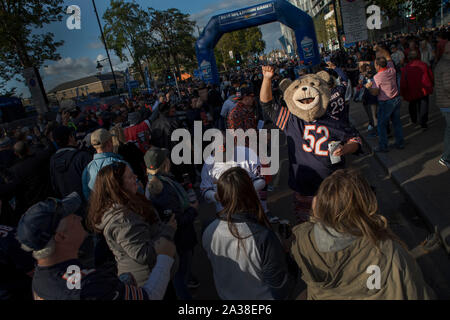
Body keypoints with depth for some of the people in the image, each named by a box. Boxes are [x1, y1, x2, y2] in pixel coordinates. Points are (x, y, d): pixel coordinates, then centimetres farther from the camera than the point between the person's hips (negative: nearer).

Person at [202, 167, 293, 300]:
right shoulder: (263, 237, -41)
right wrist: (283, 293, -3)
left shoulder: (209, 233, -25)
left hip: (226, 294, 3)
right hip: (260, 296, -3)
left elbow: (213, 263, -5)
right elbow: (278, 281, -25)